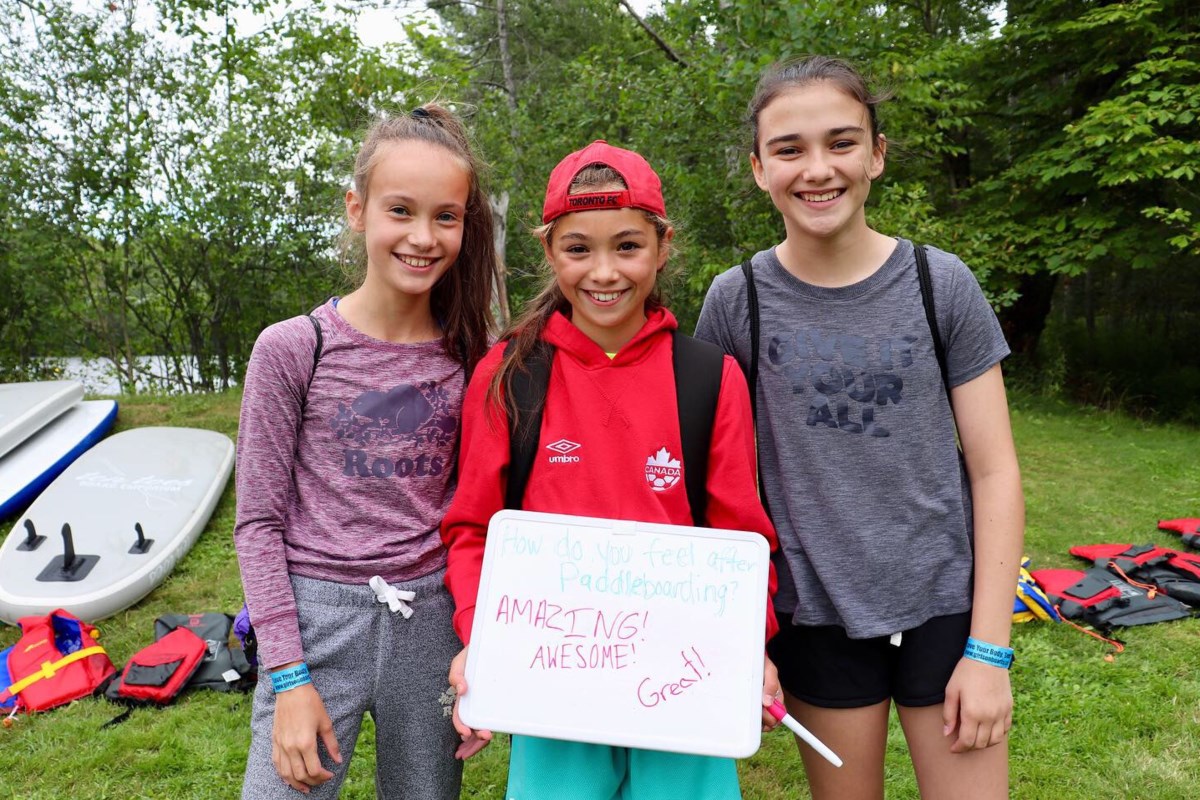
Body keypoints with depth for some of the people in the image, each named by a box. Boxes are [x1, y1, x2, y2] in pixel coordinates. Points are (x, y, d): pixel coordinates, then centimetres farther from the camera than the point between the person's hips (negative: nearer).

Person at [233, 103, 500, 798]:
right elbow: (259, 522, -5)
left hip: (433, 619, 3)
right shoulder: (292, 348, -7)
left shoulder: (473, 357, -1)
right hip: (317, 616, -2)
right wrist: (289, 679, -8)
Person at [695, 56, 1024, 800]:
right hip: (816, 613, 0)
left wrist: (989, 649, -7)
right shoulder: (737, 301, -6)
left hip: (945, 603, 0)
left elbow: (995, 472, -5)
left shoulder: (942, 284, -7)